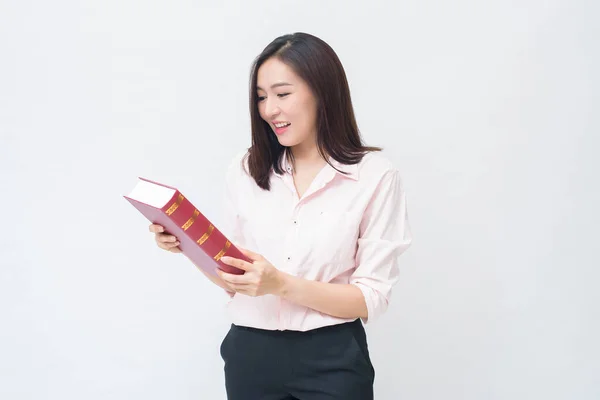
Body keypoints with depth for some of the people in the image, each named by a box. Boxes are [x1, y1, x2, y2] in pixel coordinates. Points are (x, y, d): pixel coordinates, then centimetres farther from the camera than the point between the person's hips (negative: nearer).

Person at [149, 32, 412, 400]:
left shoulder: (375, 176, -9)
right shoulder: (245, 170, 3)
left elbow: (372, 299, -11)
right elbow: (237, 281, 9)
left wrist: (281, 284, -22)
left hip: (331, 361, -3)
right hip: (251, 355, 3)